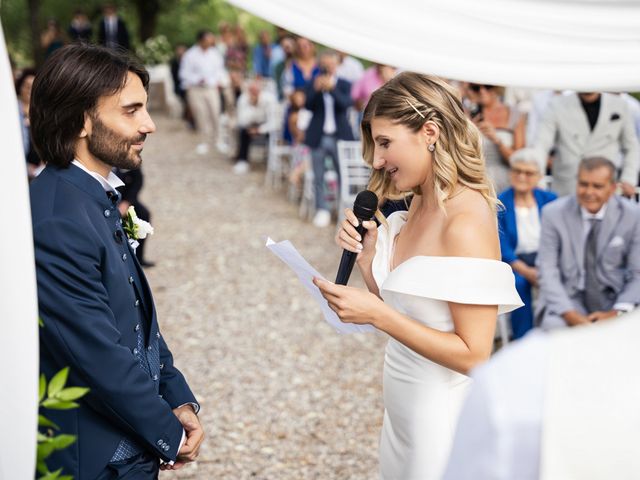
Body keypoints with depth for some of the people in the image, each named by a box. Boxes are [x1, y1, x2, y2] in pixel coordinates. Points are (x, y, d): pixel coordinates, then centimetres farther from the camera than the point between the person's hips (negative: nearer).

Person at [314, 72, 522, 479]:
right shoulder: (418, 208, 4)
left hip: (442, 415, -8)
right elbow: (403, 313, 8)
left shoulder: (467, 220, -22)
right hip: (403, 410, 8)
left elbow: (473, 356, -23)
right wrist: (366, 254, -4)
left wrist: (378, 315, -25)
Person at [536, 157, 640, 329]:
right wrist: (568, 313, -21)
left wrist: (618, 312, -18)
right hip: (568, 296, -1)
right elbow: (547, 270, -7)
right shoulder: (554, 213, -7)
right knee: (554, 326, -31)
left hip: (613, 297, 1)